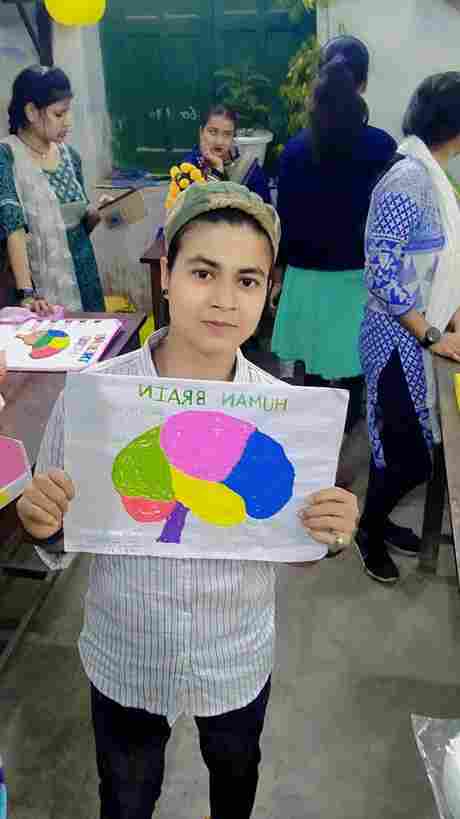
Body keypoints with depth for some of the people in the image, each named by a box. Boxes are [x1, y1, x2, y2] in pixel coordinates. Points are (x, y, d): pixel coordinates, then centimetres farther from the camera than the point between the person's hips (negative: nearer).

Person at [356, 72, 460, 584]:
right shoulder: (408, 181, -21)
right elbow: (380, 274, -24)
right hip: (401, 340, -9)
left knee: (401, 444, 19)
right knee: (410, 457, 3)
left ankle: (377, 520, 38)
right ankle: (368, 529, 27)